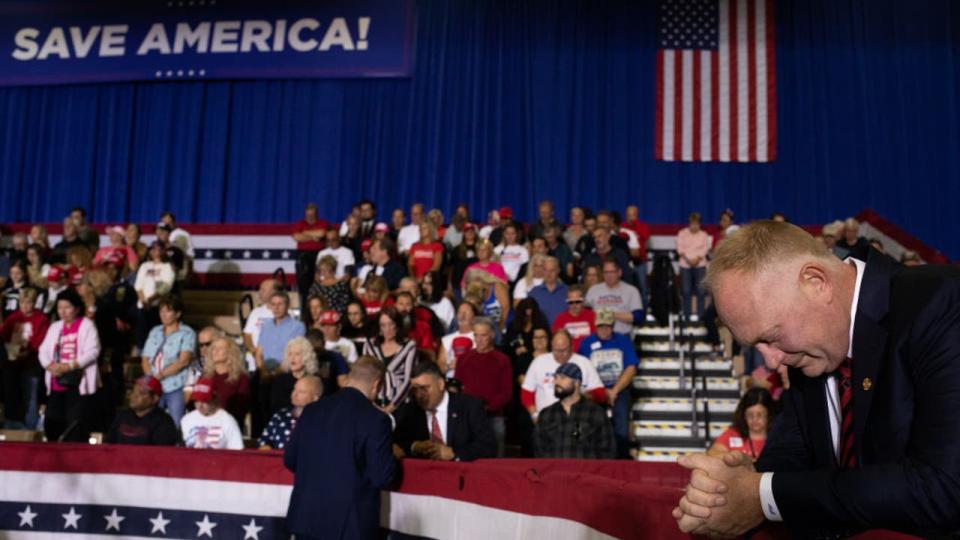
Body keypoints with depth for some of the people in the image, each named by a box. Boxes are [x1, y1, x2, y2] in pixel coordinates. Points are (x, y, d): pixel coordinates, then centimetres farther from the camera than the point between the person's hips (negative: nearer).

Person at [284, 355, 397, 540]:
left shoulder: (311, 410, 3)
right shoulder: (376, 419, -13)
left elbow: (290, 460, 10)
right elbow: (381, 477, -13)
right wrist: (393, 463, 8)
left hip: (306, 516, 5)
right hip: (351, 522, -5)